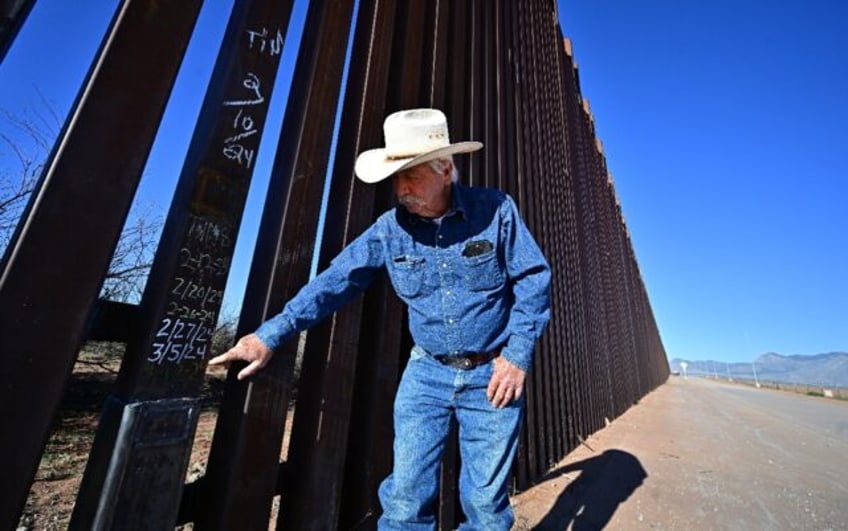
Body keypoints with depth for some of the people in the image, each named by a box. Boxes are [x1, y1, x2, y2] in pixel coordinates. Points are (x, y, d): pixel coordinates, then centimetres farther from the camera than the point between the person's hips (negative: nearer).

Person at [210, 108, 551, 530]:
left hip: (492, 374, -1)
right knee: (406, 497, 8)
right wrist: (271, 334, -9)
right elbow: (335, 280, -4)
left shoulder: (496, 210, -10)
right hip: (426, 373, 2)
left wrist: (518, 355, -11)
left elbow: (533, 279, -5)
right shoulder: (390, 228, -3)